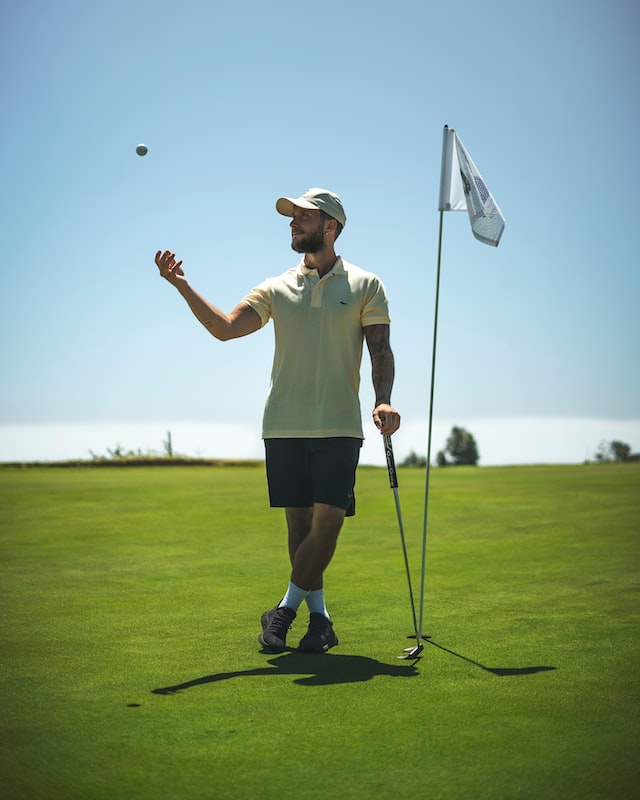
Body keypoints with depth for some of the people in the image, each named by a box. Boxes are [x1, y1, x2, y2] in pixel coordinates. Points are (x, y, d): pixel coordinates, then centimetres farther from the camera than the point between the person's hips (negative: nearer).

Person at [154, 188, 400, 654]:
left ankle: (286, 609, 4)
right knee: (299, 522, 4)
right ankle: (319, 617, 14)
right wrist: (183, 286, -11)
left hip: (339, 426, -2)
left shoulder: (366, 286, 7)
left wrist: (383, 401, -16)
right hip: (283, 426, 3)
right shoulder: (277, 288, 12)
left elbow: (381, 349, 1)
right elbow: (226, 328, 1)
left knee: (327, 520, -9)